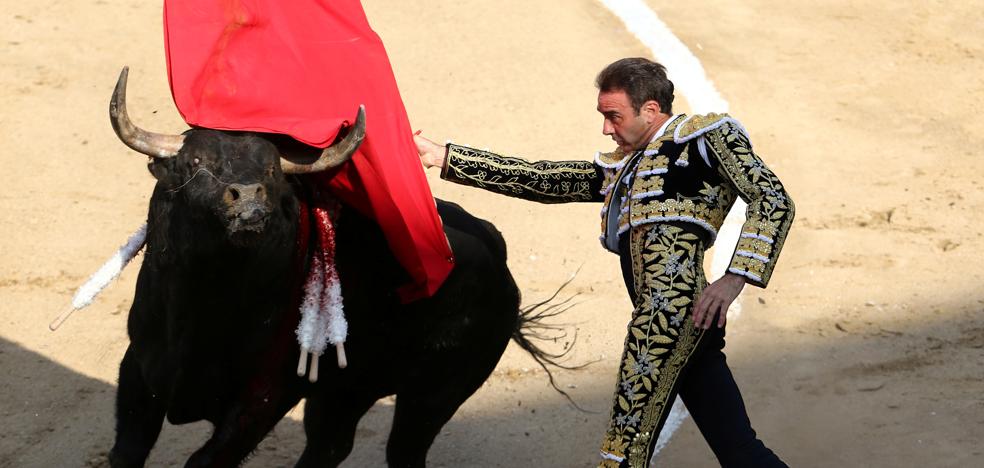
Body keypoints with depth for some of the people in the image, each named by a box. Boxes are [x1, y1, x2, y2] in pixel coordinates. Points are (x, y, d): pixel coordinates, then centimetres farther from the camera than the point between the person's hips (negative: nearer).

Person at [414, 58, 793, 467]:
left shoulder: (708, 134, 4)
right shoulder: (620, 168, 25)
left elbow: (773, 200, -4)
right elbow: (537, 179, 23)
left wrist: (734, 279, -16)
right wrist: (439, 156, 19)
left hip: (669, 309, -8)